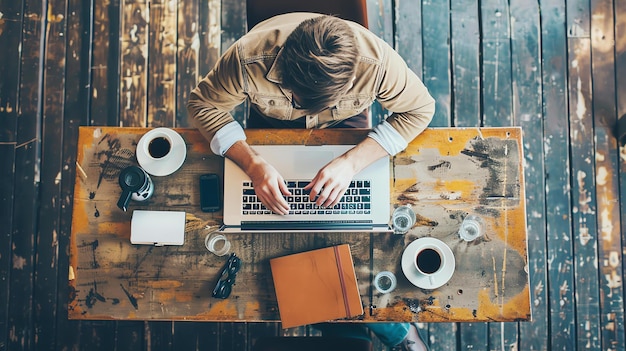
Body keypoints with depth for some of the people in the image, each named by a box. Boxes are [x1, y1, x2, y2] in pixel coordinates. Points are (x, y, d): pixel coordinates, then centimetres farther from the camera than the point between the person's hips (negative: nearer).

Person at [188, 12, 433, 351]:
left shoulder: (377, 61, -38)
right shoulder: (249, 57, -38)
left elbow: (419, 109, -22)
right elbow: (204, 104, -21)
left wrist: (351, 162, -34)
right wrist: (254, 164, -36)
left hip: (346, 127, 0)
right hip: (270, 126, 1)